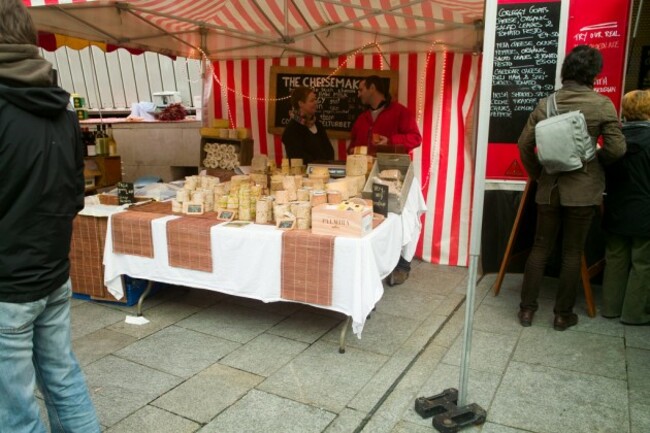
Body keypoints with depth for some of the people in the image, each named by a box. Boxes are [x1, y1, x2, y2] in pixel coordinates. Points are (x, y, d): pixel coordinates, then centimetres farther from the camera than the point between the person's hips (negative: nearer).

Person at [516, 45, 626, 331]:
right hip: (583, 189, -2)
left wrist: (537, 174, 12)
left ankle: (527, 309, 17)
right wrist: (595, 159, 12)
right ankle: (563, 315, 18)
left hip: (549, 187, 2)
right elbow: (616, 149, -9)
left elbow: (524, 144, -2)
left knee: (540, 247, 12)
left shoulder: (546, 104, -1)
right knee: (573, 252, 9)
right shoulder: (602, 105, -8)